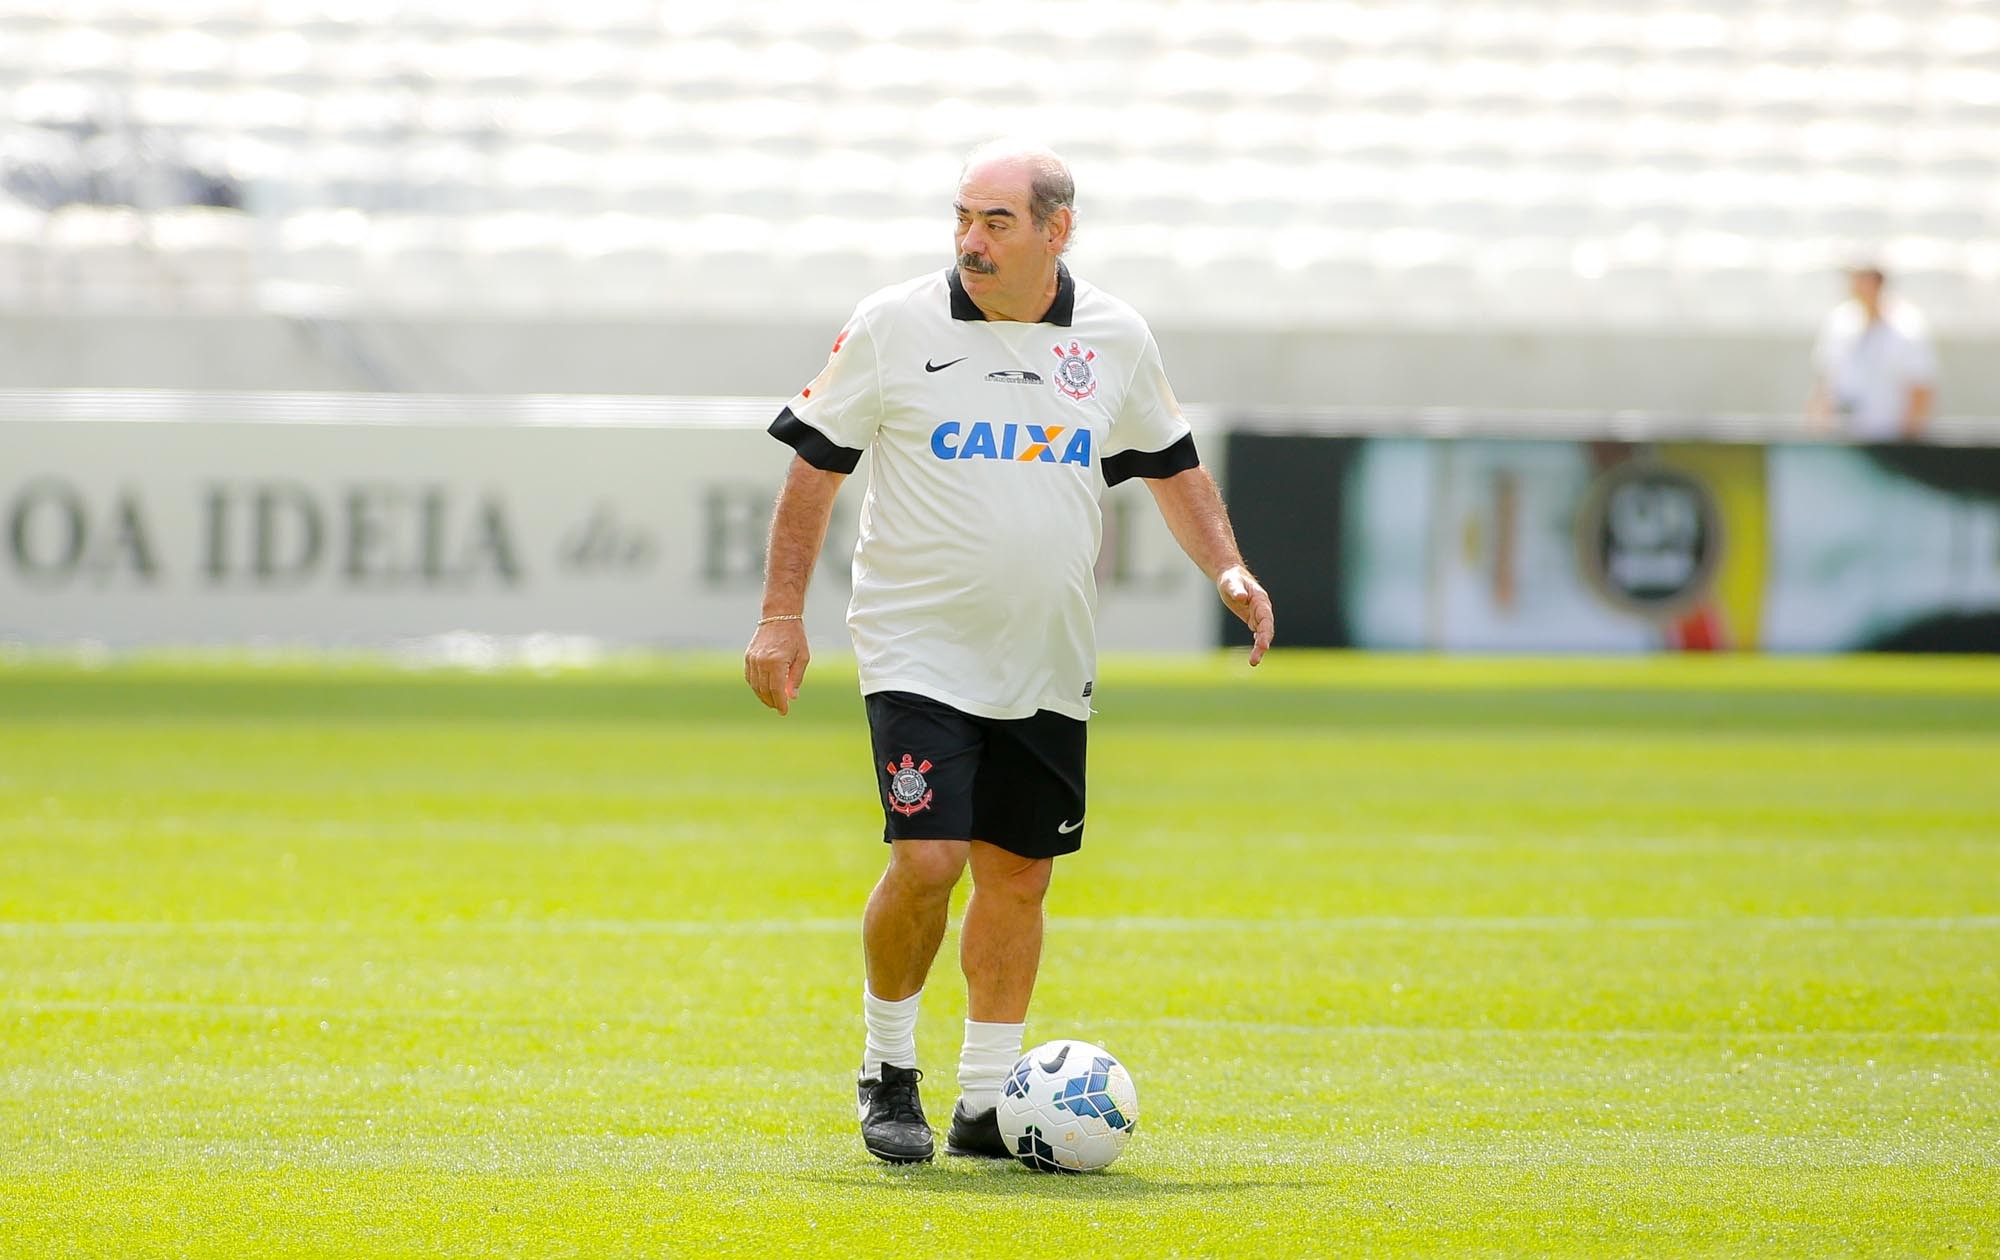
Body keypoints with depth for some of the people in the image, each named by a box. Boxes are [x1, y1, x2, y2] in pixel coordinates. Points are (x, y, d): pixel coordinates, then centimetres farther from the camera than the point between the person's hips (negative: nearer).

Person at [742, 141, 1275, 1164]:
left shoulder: (1116, 339, 3)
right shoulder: (894, 327, -7)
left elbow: (1171, 466, 17)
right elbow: (815, 462, 0)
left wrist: (1226, 567, 1)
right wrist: (782, 615, -4)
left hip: (1046, 663, 4)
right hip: (918, 648, -4)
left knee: (1017, 877, 6)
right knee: (926, 861, -15)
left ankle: (985, 1101, 16)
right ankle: (887, 1071, 6)